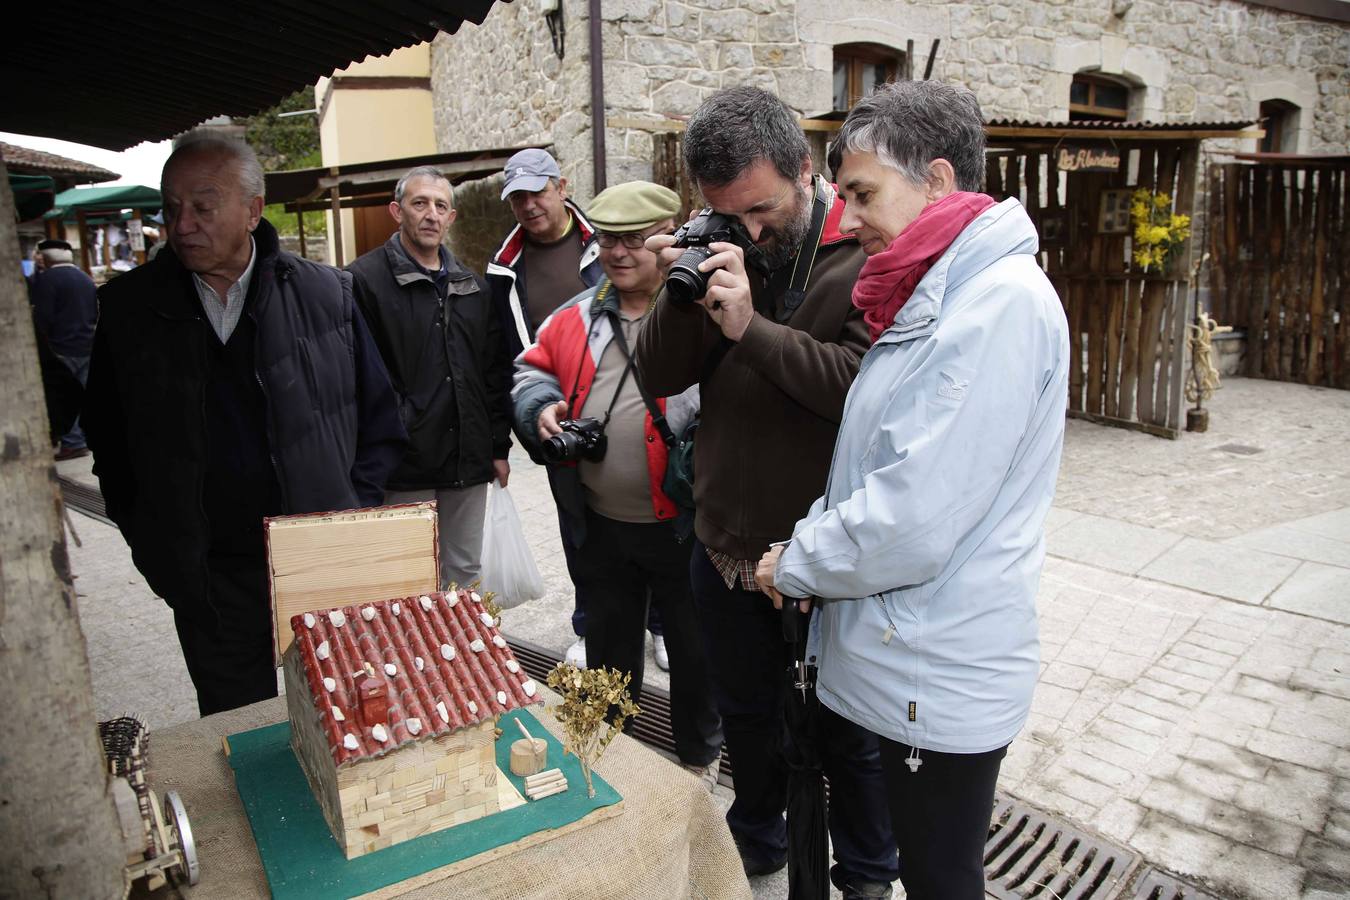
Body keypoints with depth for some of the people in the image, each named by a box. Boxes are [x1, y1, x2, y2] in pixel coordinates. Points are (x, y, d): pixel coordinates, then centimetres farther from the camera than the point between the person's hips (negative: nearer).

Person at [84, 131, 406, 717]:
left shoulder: (326, 294, -4)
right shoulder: (128, 309, -1)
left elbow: (382, 421, 3)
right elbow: (109, 441, 10)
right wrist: (156, 550, 4)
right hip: (209, 583, 1)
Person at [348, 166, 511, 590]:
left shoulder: (472, 288, 13)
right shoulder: (364, 280, -6)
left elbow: (494, 373, 14)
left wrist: (499, 446, 10)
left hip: (469, 460, 5)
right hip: (404, 465, -5)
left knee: (466, 572, 16)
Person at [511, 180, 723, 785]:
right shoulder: (577, 317, 7)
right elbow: (533, 370, 18)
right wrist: (542, 408, -2)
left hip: (681, 524, -5)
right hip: (599, 525, 5)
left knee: (694, 645, 15)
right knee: (608, 644, 24)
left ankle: (699, 757, 39)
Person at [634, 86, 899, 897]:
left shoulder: (867, 253, -14)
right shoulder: (722, 248, 1)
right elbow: (658, 377, -2)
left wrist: (750, 327, -30)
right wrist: (684, 296, -18)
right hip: (728, 548, 5)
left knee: (848, 732, 17)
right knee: (748, 713, 25)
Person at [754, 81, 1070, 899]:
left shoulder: (1002, 301, -21)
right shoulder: (937, 298, 9)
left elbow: (915, 520, -25)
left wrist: (795, 564, -10)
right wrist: (814, 539, 2)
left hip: (942, 672, -8)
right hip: (915, 657, 9)